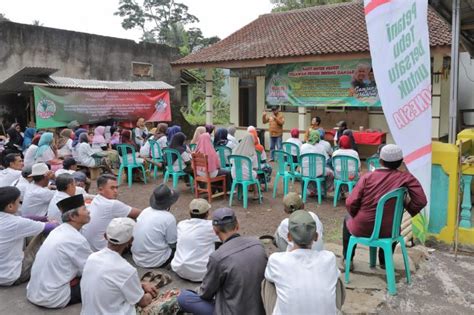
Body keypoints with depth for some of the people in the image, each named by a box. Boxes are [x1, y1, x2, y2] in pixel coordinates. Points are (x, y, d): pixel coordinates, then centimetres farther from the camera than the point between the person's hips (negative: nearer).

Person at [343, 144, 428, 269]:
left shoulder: (367, 177, -12)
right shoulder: (406, 178, -10)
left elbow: (350, 203, -13)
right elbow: (421, 201, -16)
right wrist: (408, 208, 5)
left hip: (362, 228, -2)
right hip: (388, 231, 2)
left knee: (348, 219, 32)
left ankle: (348, 259, 37)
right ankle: (384, 261, 44)